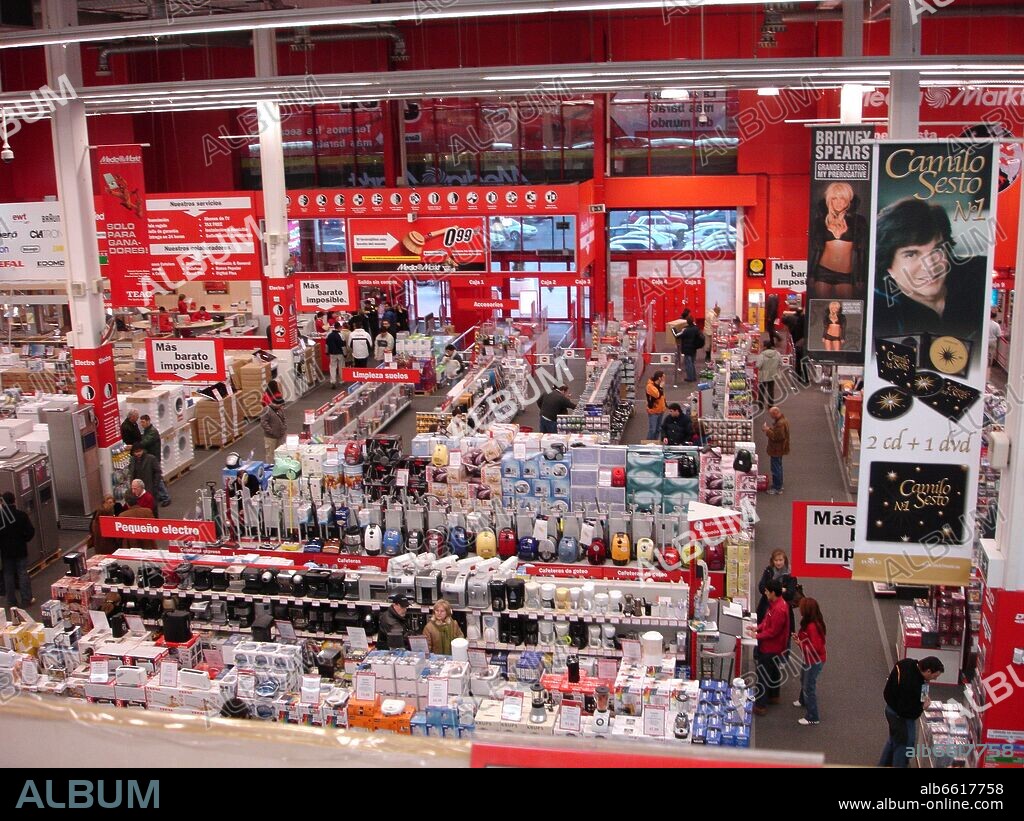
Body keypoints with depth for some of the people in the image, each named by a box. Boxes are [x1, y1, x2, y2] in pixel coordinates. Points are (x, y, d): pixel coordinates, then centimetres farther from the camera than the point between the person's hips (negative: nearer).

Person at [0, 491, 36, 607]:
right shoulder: (21, 514, -13)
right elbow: (30, 531, -11)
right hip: (20, 550, -1)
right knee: (23, 573, 6)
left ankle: (11, 602, 14)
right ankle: (26, 600, 8)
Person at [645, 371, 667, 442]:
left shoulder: (659, 385, 7)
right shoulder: (650, 386, -20)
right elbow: (657, 395, -32)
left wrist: (664, 405, 17)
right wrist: (661, 387, -19)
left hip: (660, 410, 8)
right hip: (653, 411, -8)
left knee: (658, 429, 15)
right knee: (652, 430, -6)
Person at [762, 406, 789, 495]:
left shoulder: (781, 423, -27)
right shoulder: (781, 420, 7)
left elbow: (776, 436, -29)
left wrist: (767, 430, -21)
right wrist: (769, 429, 2)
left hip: (777, 450, -11)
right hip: (778, 449, 11)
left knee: (776, 468, -1)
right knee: (778, 467, 21)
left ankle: (777, 489, 7)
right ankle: (778, 485, 34)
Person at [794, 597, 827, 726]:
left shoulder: (812, 626, -33)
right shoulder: (809, 623, -3)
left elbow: (816, 647, -31)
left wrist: (801, 643, -21)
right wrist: (800, 638, -5)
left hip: (815, 661, -10)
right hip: (809, 659, 10)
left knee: (809, 686, 1)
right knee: (804, 680, 31)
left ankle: (813, 717, 14)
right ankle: (803, 701, 56)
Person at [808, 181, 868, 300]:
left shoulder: (858, 221, 3)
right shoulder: (821, 220, 7)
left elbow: (862, 251, 4)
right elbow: (813, 249, 10)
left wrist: (860, 279, 0)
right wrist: (810, 276, 6)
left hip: (846, 275, -1)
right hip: (823, 272, 1)